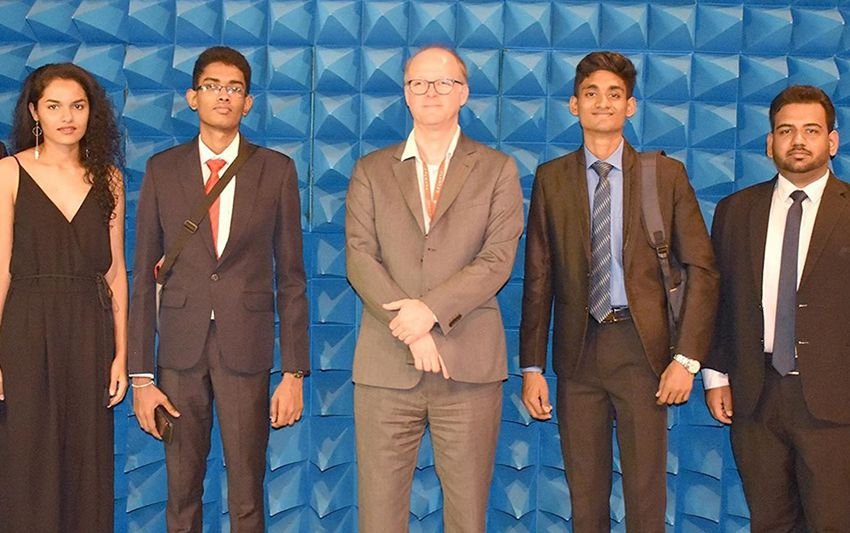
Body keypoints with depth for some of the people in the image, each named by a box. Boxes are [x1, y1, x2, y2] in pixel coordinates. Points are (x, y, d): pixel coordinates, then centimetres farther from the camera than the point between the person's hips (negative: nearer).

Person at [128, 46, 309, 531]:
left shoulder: (277, 170, 2)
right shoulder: (162, 170, 5)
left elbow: (291, 275, 2)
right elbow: (145, 275, 5)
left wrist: (295, 371, -2)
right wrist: (141, 375, 1)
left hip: (247, 348, -1)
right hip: (180, 348, 1)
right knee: (181, 494, 11)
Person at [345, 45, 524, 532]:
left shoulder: (497, 170, 8)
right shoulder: (371, 171, 11)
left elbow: (498, 259, -3)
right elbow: (360, 258, 1)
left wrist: (430, 310, -15)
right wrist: (410, 330, -11)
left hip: (469, 363, -1)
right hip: (386, 362, 1)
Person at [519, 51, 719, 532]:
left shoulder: (666, 174, 2)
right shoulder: (551, 178, 5)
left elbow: (702, 269, 0)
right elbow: (538, 278, 4)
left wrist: (688, 357, -8)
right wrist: (532, 367, 0)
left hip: (642, 347, -1)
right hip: (578, 348, 1)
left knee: (646, 492, 6)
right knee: (585, 492, 11)